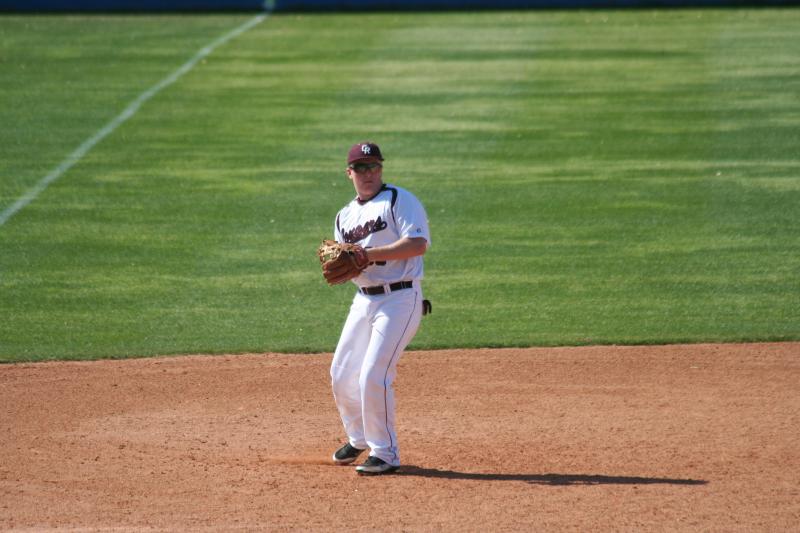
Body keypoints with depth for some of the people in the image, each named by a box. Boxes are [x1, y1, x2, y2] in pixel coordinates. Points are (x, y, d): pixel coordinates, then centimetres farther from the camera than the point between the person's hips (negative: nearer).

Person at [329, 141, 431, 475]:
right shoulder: (345, 216, 17)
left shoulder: (399, 200, -5)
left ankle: (385, 454, -3)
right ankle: (359, 438, 35)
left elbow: (419, 244, -18)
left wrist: (368, 253, -21)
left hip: (399, 299, -7)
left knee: (374, 376, -15)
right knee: (342, 374, 11)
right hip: (364, 298, 7)